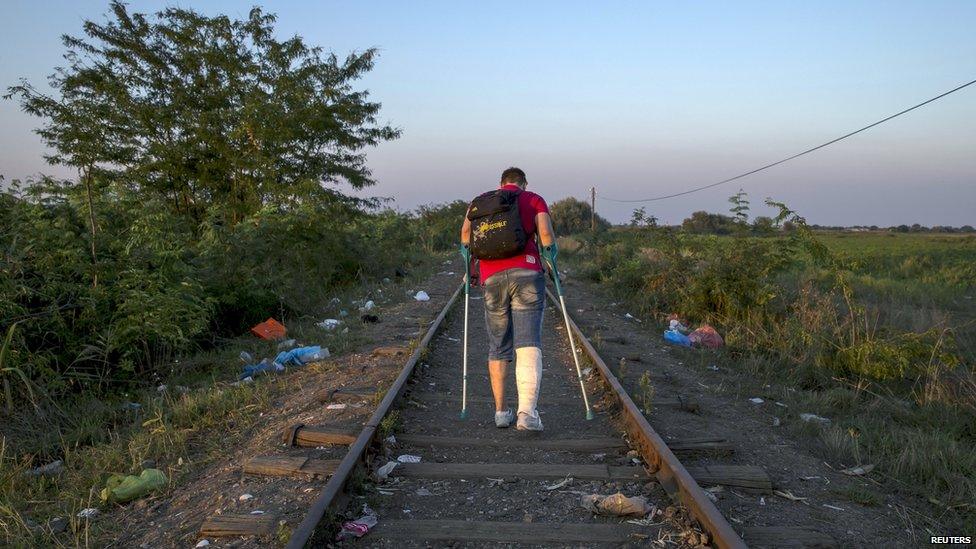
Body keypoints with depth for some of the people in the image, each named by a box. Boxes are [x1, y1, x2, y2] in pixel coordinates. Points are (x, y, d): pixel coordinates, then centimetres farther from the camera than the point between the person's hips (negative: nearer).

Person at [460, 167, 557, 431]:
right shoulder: (534, 200, 13)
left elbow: (466, 234, 3)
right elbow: (546, 236, -2)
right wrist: (551, 258, 16)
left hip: (492, 278, 3)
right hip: (526, 273, -2)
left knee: (498, 347, 13)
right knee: (529, 345, -6)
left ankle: (501, 411, 16)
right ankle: (527, 412, -19)